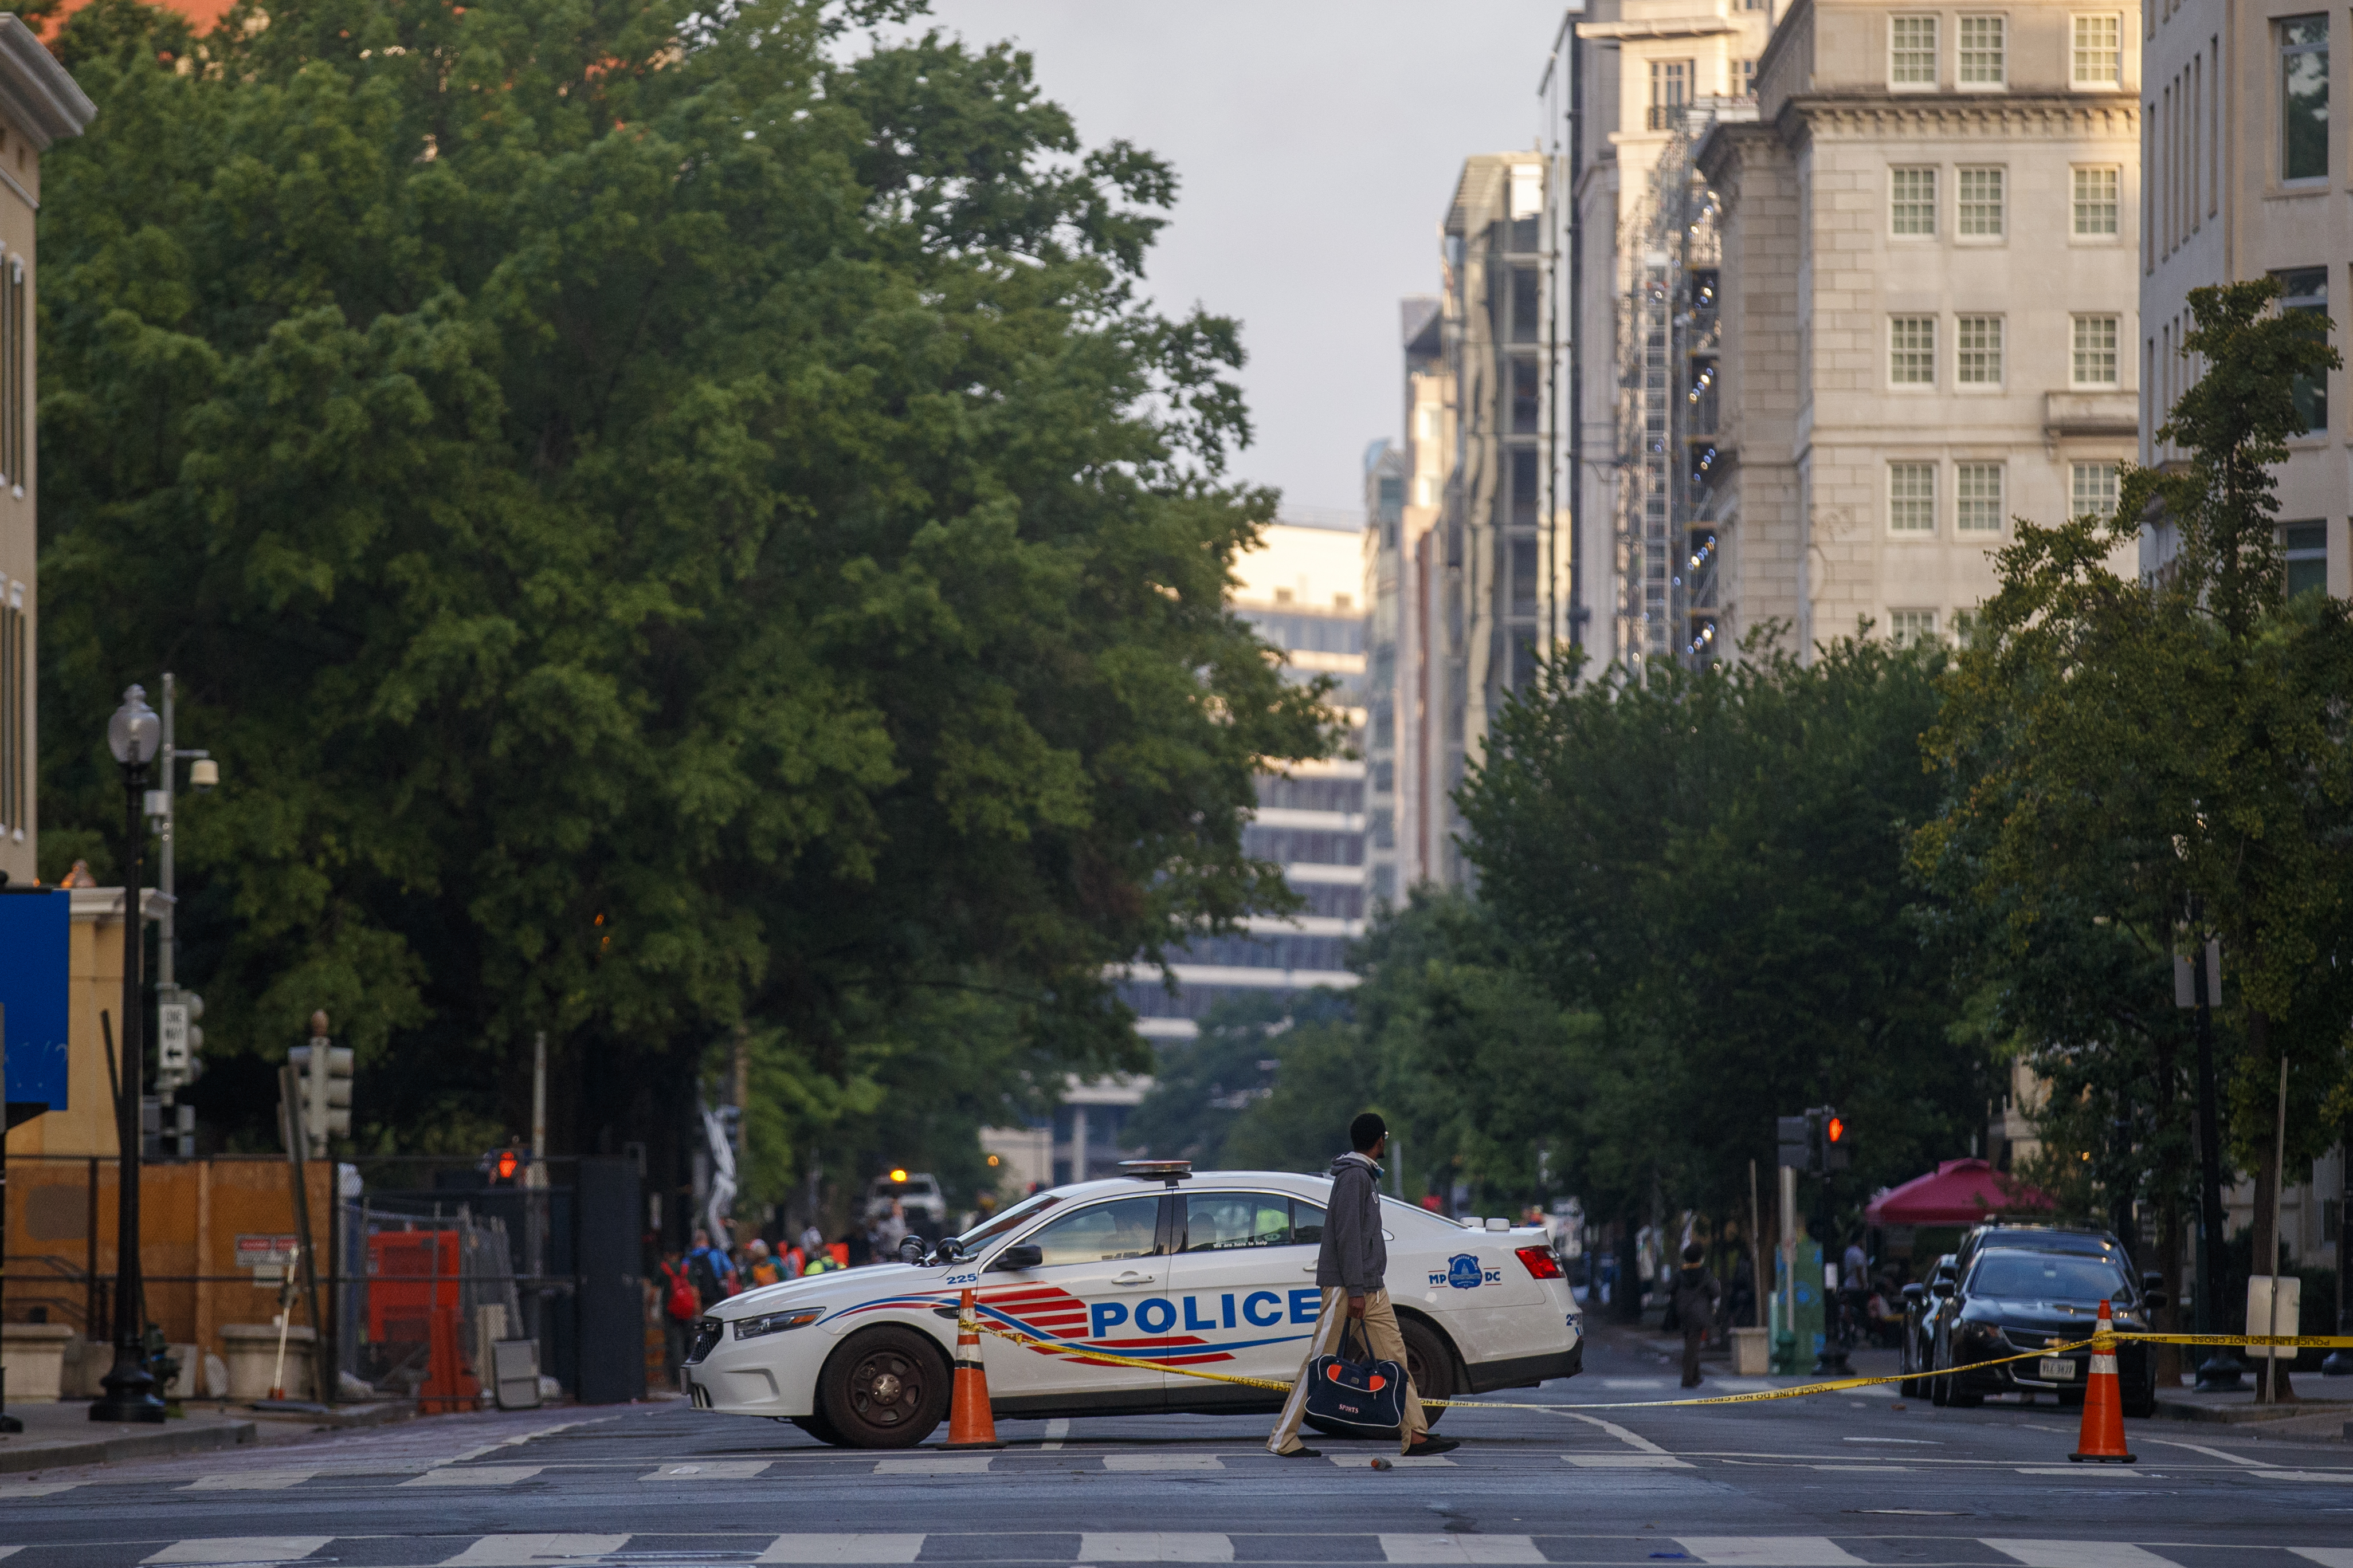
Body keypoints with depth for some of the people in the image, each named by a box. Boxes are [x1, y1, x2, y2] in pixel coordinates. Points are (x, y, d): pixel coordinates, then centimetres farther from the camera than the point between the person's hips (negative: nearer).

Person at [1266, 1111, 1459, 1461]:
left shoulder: (1367, 1175, 18)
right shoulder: (1354, 1176, -13)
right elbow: (1347, 1235, -18)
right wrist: (1355, 1291, -21)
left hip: (1371, 1287, 10)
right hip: (1345, 1286, -10)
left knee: (1394, 1355, 1)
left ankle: (1415, 1436, -3)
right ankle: (1283, 1438, 1)